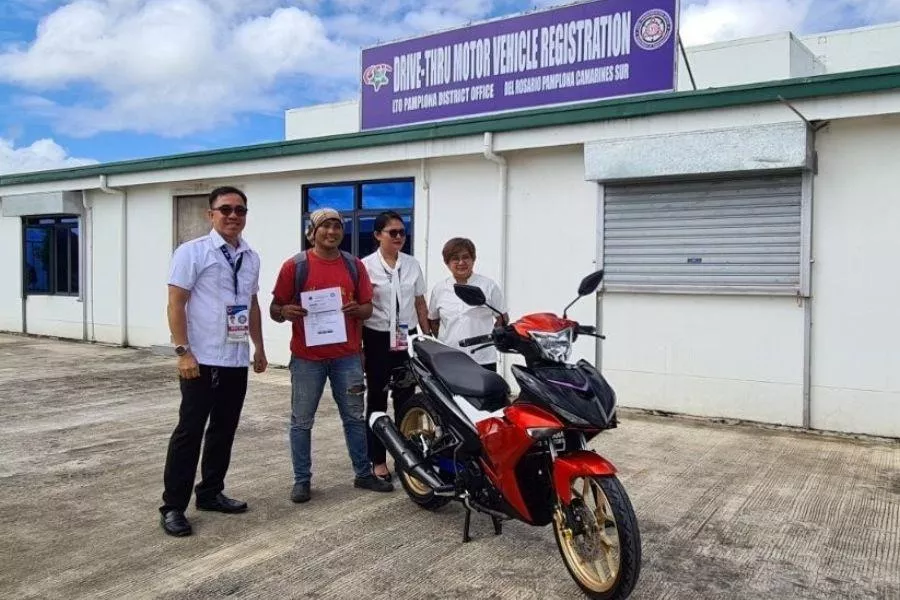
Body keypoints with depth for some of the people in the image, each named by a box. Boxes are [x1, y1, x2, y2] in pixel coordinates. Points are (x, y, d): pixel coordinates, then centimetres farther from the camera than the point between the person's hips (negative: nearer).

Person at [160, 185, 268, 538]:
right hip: (202, 360, -6)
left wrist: (259, 347, 17)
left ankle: (211, 493, 29)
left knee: (224, 430, 14)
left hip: (236, 360, 6)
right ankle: (173, 506, 10)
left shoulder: (251, 257, 11)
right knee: (190, 431, -1)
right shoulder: (192, 252, -8)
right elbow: (175, 304, -11)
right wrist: (183, 351, -17)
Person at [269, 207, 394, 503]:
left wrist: (357, 309, -12)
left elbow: (367, 308, 10)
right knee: (301, 421, 6)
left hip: (348, 356, 3)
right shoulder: (295, 265, -3)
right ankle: (301, 480, 20)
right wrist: (285, 311, -22)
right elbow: (274, 309, 0)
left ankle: (364, 473, 25)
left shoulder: (354, 265, 6)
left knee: (355, 417, 12)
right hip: (307, 356, -2)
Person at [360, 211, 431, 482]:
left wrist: (428, 336, 8)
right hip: (378, 340, -3)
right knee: (376, 400, 5)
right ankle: (378, 461, 14)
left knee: (405, 400, 8)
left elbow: (420, 303, 12)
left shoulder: (413, 265, 6)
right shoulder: (366, 265, -5)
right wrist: (357, 345, -7)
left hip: (407, 339, 3)